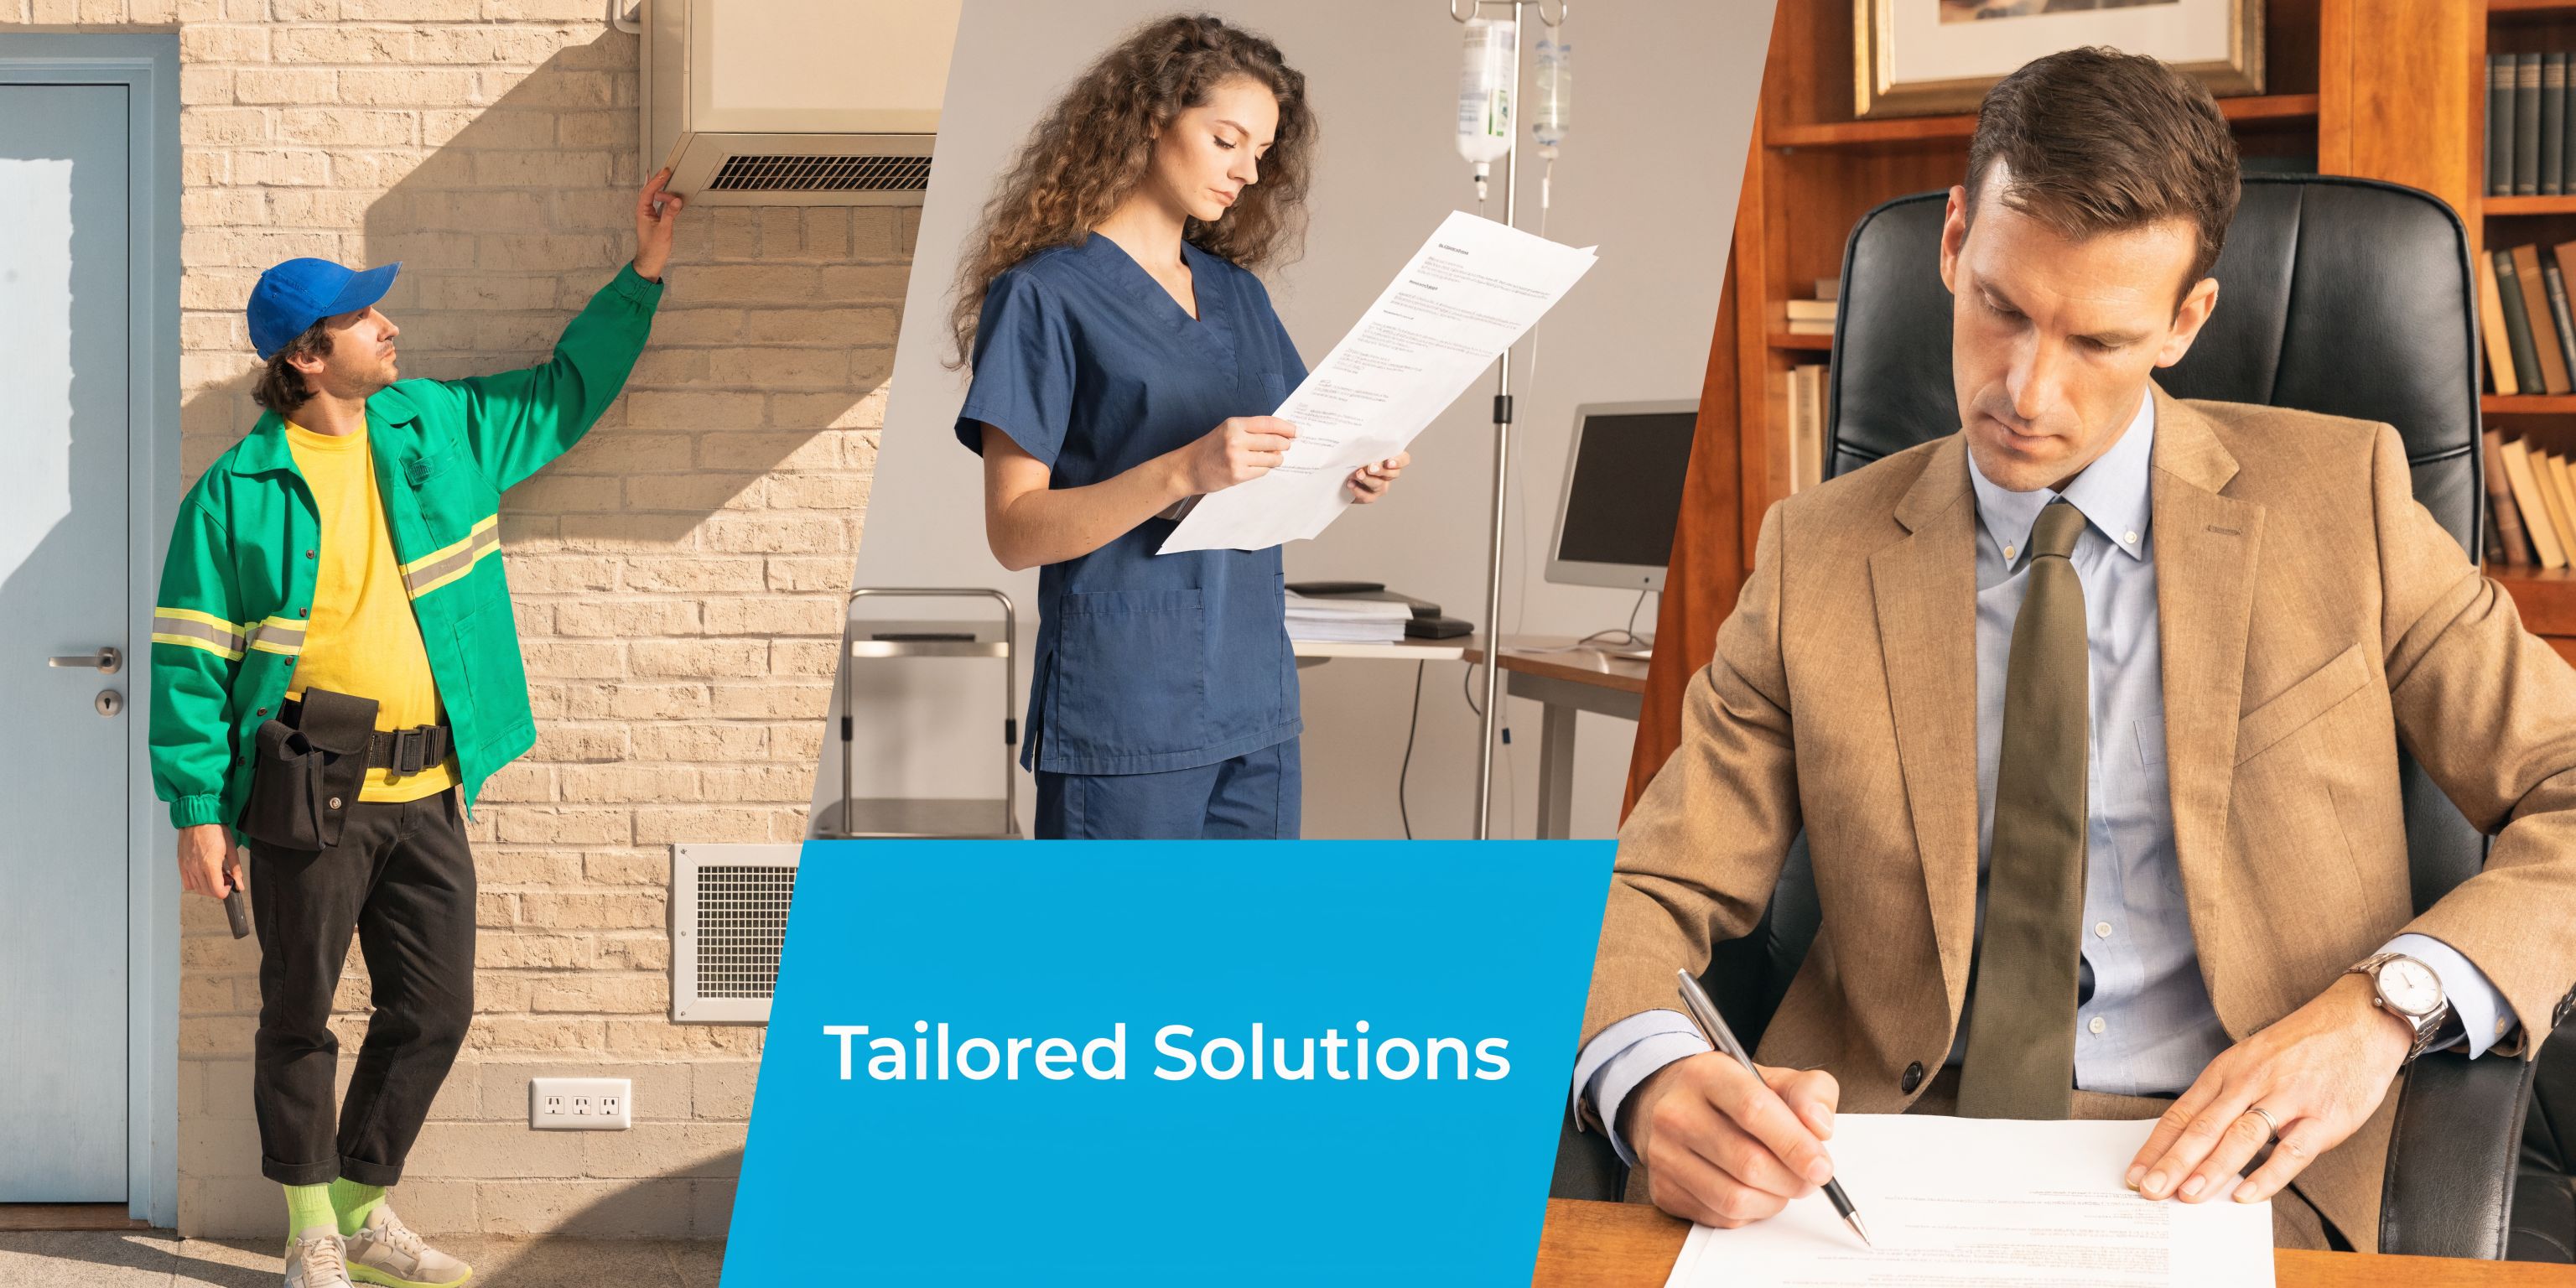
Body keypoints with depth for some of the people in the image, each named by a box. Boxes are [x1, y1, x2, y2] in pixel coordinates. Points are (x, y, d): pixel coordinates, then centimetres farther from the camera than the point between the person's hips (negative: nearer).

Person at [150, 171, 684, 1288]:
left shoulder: (440, 429, 8)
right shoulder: (237, 492, -6)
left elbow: (566, 393, 21)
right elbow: (191, 660, -4)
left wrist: (643, 273, 15)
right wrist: (198, 810, -8)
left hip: (425, 793, 5)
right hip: (308, 797, -5)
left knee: (433, 1011, 9)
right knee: (299, 1017, 6)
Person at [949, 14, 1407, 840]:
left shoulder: (1238, 294, 15)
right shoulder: (1044, 292, -5)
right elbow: (1015, 532, -12)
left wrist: (1346, 477, -3)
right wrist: (1183, 472, -25)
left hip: (1255, 701, 6)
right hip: (1123, 705, -6)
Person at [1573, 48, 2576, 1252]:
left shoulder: (2339, 499, 6)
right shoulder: (1816, 556, 9)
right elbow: (1646, 897, 5)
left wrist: (2384, 1006, -15)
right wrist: (1653, 1083, -20)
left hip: (2219, 1169, -1)